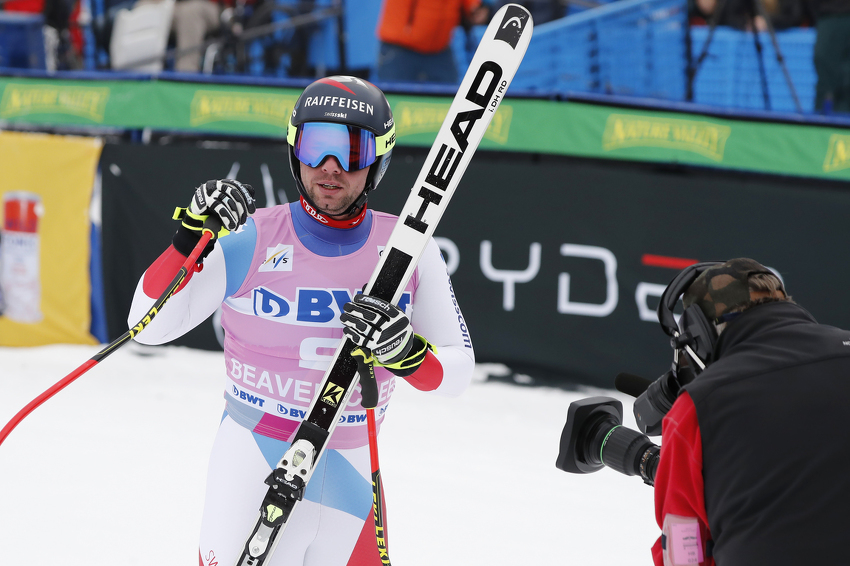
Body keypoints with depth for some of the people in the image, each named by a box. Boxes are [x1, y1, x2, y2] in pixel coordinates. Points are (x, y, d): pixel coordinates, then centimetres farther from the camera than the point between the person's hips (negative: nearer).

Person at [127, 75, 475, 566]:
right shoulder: (253, 240, -9)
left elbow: (458, 373, -2)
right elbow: (148, 327, -10)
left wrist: (406, 352, -22)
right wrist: (191, 238, -22)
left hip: (351, 469, 3)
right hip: (253, 462, -3)